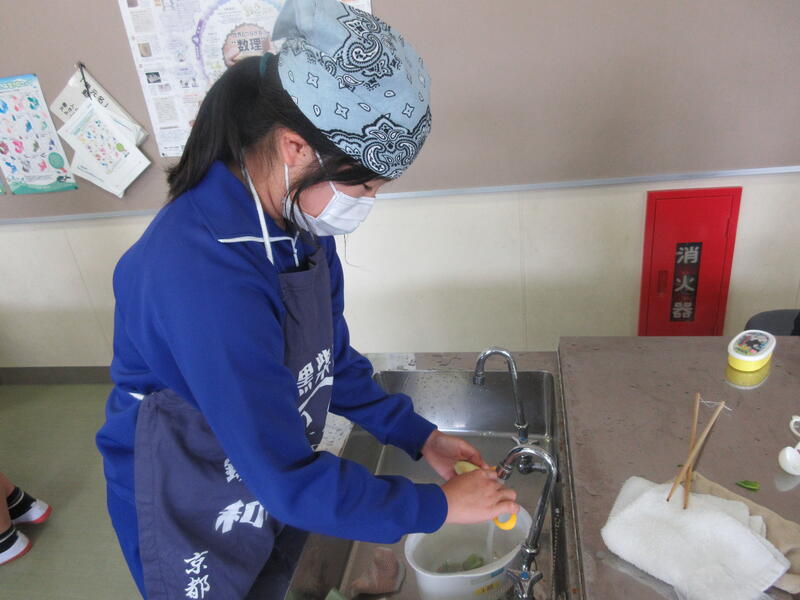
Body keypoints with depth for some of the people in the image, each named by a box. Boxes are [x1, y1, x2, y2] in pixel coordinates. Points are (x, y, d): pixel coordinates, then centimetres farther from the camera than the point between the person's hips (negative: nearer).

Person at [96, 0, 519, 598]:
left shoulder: (298, 220, -11)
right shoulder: (206, 278, -38)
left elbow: (330, 358, 1)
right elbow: (289, 477, -31)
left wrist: (420, 436, -3)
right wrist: (438, 505, -20)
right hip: (192, 520, -6)